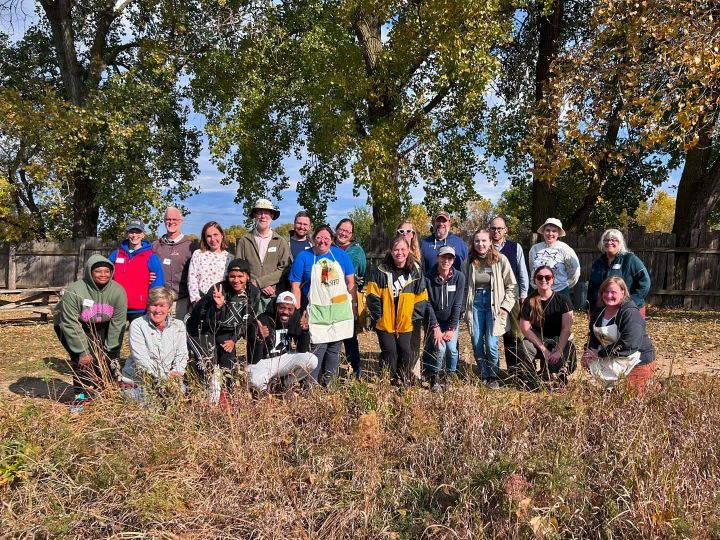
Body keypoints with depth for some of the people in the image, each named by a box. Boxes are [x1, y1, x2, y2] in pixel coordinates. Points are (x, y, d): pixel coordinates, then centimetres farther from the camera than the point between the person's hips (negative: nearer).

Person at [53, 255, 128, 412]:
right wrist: (82, 352, -26)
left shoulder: (118, 291, -19)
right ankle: (80, 395, -3)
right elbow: (71, 324, -27)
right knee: (84, 360, -20)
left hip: (100, 328, 3)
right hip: (69, 327, -3)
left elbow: (117, 323, -15)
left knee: (107, 359, -8)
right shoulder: (74, 291, -29)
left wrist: (110, 351, -16)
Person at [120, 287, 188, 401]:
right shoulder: (137, 325, -7)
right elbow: (141, 358, -15)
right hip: (135, 381, -3)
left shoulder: (178, 326, 4)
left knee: (181, 389, -21)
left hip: (166, 380, 3)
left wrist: (176, 373, -18)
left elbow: (181, 355, 2)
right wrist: (165, 376, -23)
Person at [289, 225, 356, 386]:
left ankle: (329, 384, 23)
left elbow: (350, 282, 10)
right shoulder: (303, 257, -1)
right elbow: (296, 286, -2)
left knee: (334, 348, 9)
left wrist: (354, 305, 6)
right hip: (317, 312, -3)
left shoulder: (340, 255, 6)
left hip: (340, 310, 3)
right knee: (318, 347, -10)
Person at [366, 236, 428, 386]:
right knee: (389, 350, -5)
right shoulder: (380, 270, -6)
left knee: (405, 351, 2)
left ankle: (405, 382, 20)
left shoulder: (416, 272, -1)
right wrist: (379, 316, -7)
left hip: (405, 323, 2)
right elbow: (373, 296, -5)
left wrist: (414, 318, -4)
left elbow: (421, 299, 2)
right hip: (384, 322, -2)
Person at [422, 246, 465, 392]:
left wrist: (452, 328, -14)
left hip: (451, 320, 1)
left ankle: (451, 378, 11)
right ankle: (433, 379, 2)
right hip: (434, 320, -1)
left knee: (451, 348, -14)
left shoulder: (459, 277, -10)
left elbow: (457, 305, -11)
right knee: (439, 347, -19)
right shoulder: (428, 278, -13)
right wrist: (435, 327, -17)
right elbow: (428, 304, -11)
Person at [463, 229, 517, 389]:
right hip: (475, 304, 3)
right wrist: (465, 308, 6)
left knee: (491, 344, -9)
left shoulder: (500, 259, -5)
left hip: (493, 305, -3)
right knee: (476, 344, 2)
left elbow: (512, 286, -1)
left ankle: (493, 377, 11)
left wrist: (505, 306, -7)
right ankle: (483, 376, 20)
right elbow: (465, 286, 11)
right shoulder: (470, 261, 3)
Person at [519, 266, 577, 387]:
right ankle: (530, 379, -7)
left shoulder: (563, 300, -8)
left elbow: (566, 328, -12)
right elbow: (525, 328, -10)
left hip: (561, 340, -1)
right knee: (526, 346, -32)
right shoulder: (529, 302, -6)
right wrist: (543, 349, -18)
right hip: (539, 340, 1)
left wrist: (558, 351, -21)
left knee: (569, 364, -29)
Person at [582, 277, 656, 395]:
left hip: (638, 362, -7)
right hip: (613, 359, 7)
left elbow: (628, 344, -28)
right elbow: (594, 337, 11)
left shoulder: (631, 313, -20)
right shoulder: (598, 312, 5)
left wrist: (599, 354, -23)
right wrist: (590, 351, -11)